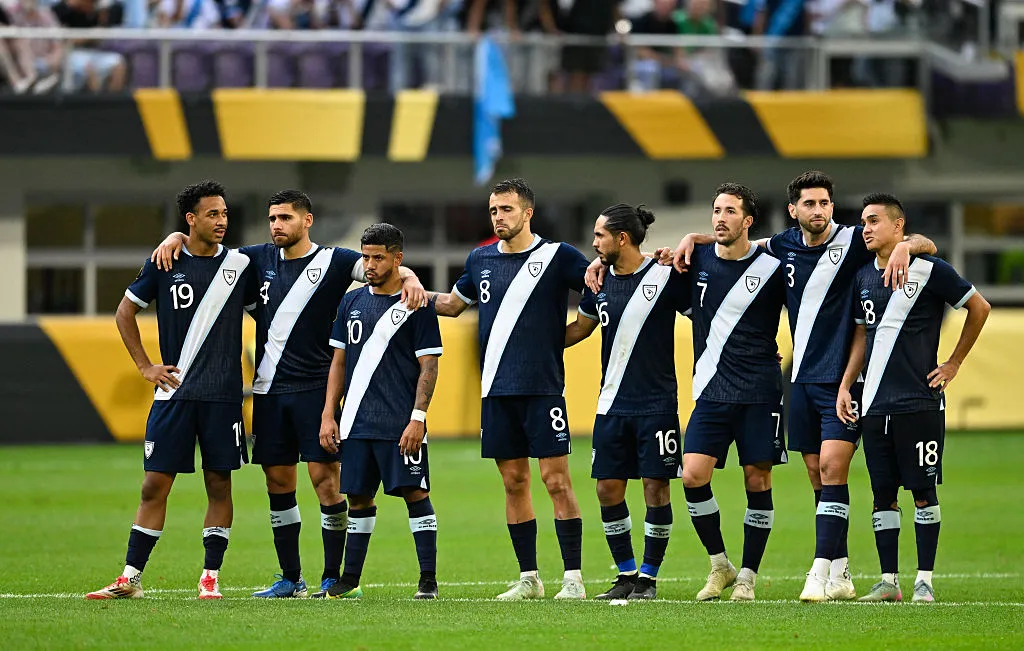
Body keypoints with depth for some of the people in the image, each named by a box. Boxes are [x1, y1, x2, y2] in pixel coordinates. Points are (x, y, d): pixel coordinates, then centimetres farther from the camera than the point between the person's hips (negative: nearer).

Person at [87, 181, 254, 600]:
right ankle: (131, 577, 4)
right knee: (155, 484, -1)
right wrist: (145, 366, 5)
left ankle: (211, 576, 9)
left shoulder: (239, 264, 4)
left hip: (223, 394, 1)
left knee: (219, 484, 2)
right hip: (173, 392, -1)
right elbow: (125, 313, 11)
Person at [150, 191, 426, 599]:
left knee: (325, 477, -9)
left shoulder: (332, 262, -3)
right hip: (270, 389, 5)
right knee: (278, 482, 7)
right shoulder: (261, 259, 11)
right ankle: (291, 579, 15)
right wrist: (177, 237, 2)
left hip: (315, 386, -5)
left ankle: (333, 577, -3)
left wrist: (409, 279, -33)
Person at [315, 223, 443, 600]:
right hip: (357, 423, 5)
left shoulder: (416, 305, -3)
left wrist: (418, 417, -14)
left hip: (401, 424, -5)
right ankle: (350, 580, 14)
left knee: (415, 494, -6)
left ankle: (428, 579, -2)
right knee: (359, 498, 9)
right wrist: (328, 415, 9)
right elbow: (339, 362, 16)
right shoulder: (352, 302, 13)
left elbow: (429, 367, -5)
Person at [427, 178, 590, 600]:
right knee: (514, 482, 7)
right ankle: (529, 579, 14)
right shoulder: (481, 260, 12)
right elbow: (454, 303, 27)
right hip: (496, 390, 5)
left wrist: (563, 337, -11)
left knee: (556, 479, -7)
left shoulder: (556, 256, -3)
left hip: (543, 389, -5)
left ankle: (573, 578, -4)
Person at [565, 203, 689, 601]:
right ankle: (626, 575, 14)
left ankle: (648, 578, 6)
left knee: (656, 487, -3)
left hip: (656, 402, -5)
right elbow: (581, 328, 22)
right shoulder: (599, 281, 7)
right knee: (608, 489, 2)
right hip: (613, 403, 5)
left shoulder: (665, 276, -9)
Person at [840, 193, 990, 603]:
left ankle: (925, 581, 3)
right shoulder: (863, 278, 11)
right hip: (875, 403, 5)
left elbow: (979, 308, 2)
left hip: (920, 400, -5)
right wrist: (845, 386, 12)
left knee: (923, 492, -2)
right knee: (882, 493, 5)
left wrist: (953, 365, 2)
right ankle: (888, 582, 9)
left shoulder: (929, 270, -6)